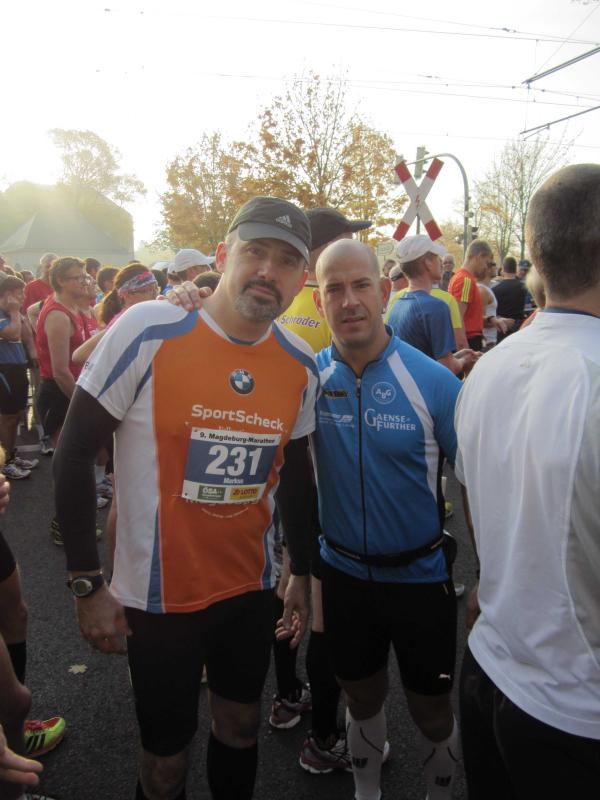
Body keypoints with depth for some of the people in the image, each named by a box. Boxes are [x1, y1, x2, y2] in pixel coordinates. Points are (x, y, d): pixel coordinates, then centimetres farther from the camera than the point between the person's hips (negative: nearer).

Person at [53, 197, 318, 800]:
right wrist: (87, 585, -11)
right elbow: (74, 454, -12)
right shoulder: (148, 330, -18)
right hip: (160, 594, -4)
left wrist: (301, 572, 13)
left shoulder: (301, 366, -3)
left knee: (240, 728, 23)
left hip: (251, 588, 4)